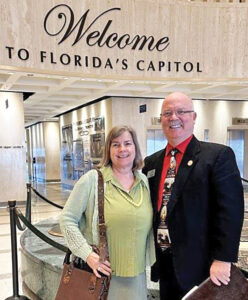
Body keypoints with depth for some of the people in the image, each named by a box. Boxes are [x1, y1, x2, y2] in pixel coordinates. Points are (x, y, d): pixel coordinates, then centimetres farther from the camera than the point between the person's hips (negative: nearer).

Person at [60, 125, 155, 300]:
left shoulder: (145, 182, 6)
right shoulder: (92, 179, -8)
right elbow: (67, 219, -7)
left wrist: (149, 260, 11)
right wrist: (87, 254, -14)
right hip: (100, 273, -3)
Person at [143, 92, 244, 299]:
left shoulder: (219, 155, -9)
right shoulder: (151, 163, 8)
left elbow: (230, 210, -15)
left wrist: (223, 259, -19)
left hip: (200, 264, -5)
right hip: (164, 262, 5)